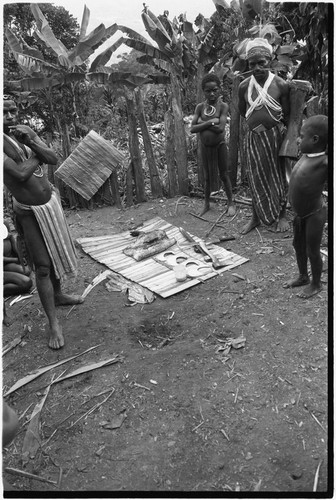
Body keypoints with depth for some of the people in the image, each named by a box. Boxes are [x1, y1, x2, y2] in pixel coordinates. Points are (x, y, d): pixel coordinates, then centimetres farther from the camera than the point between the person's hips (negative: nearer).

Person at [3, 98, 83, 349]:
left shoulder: (26, 131, 3)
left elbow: (53, 159, -3)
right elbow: (20, 173, -25)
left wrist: (31, 143, -18)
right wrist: (37, 156, -10)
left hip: (52, 201, 7)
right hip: (29, 211, -7)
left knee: (58, 253, 20)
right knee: (42, 265, -5)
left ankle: (58, 295, 43)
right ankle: (54, 324, 4)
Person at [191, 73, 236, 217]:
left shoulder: (223, 106, -12)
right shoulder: (200, 107, -4)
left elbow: (220, 128, -25)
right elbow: (192, 129, -13)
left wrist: (202, 123, -17)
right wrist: (210, 122, -23)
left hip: (219, 145, -3)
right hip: (205, 146, 3)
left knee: (224, 175, 6)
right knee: (207, 177, 12)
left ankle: (230, 203, 18)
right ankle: (206, 204, 23)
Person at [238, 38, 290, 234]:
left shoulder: (281, 85, -8)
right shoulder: (244, 86, -3)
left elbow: (287, 115, -1)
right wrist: (257, 121, 5)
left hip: (275, 135, -2)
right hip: (254, 136, 2)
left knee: (278, 175, 7)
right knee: (256, 178, 7)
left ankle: (282, 216, 22)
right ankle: (256, 217, 21)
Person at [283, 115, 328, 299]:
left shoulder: (324, 163, -26)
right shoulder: (305, 156, -4)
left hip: (314, 215, -8)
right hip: (299, 214, 8)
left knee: (312, 251, 9)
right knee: (298, 245, 23)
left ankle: (316, 284, 33)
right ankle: (303, 277, 45)